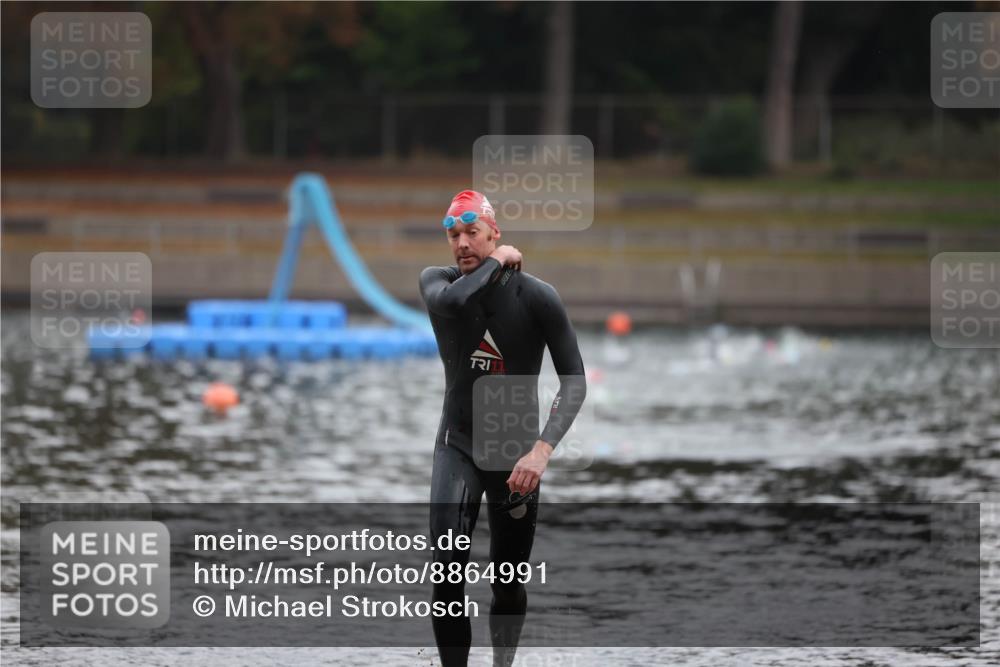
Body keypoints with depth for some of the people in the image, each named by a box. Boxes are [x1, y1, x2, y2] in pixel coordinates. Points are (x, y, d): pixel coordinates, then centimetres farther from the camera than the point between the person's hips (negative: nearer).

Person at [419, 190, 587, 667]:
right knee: (447, 567, -20)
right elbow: (453, 301, -33)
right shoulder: (437, 282, -6)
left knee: (509, 582, 7)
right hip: (457, 444, 1)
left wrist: (541, 450, -30)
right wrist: (495, 263, -18)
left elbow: (574, 381, -18)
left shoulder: (536, 296, -14)